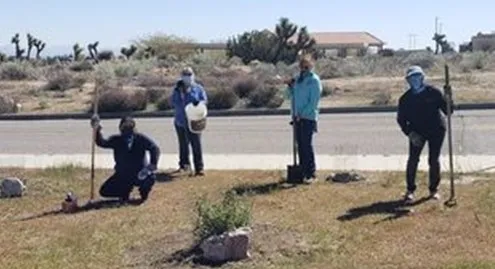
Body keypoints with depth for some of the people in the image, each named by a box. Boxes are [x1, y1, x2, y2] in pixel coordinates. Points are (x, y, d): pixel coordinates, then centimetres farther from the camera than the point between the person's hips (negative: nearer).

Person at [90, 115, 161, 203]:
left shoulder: (140, 139, -7)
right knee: (104, 192, -9)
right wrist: (97, 131, -30)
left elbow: (154, 148, -13)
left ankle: (144, 192, 2)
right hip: (122, 176, 3)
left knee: (150, 177, -36)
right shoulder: (117, 140, -1)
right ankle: (125, 190, 21)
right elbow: (101, 142, -13)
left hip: (139, 173, -3)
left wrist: (152, 165, -26)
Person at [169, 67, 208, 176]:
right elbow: (172, 103, 1)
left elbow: (205, 100, -1)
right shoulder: (178, 89, 7)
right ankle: (184, 165, 31)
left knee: (196, 145, -8)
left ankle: (199, 168, -6)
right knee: (183, 145, 15)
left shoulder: (198, 88, 1)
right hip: (180, 122, 3)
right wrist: (177, 91, -11)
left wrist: (198, 102, -23)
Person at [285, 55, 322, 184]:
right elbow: (291, 96, 22)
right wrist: (290, 85, 3)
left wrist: (302, 114, -16)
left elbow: (314, 101, -13)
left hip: (308, 117, -7)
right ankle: (303, 172, 16)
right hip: (297, 117, 7)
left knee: (307, 145, -10)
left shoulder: (314, 80, -7)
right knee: (300, 145, 8)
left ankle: (311, 174, -6)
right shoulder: (298, 78, 14)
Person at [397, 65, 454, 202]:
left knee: (434, 160, 3)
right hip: (416, 132, 1)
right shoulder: (405, 98, -6)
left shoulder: (434, 92, -9)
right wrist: (409, 133, -13)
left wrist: (448, 101, -31)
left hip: (436, 130, -1)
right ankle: (410, 190, 3)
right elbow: (401, 119, 0)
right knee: (413, 160, -7)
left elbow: (447, 111, -11)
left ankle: (434, 189, 17)